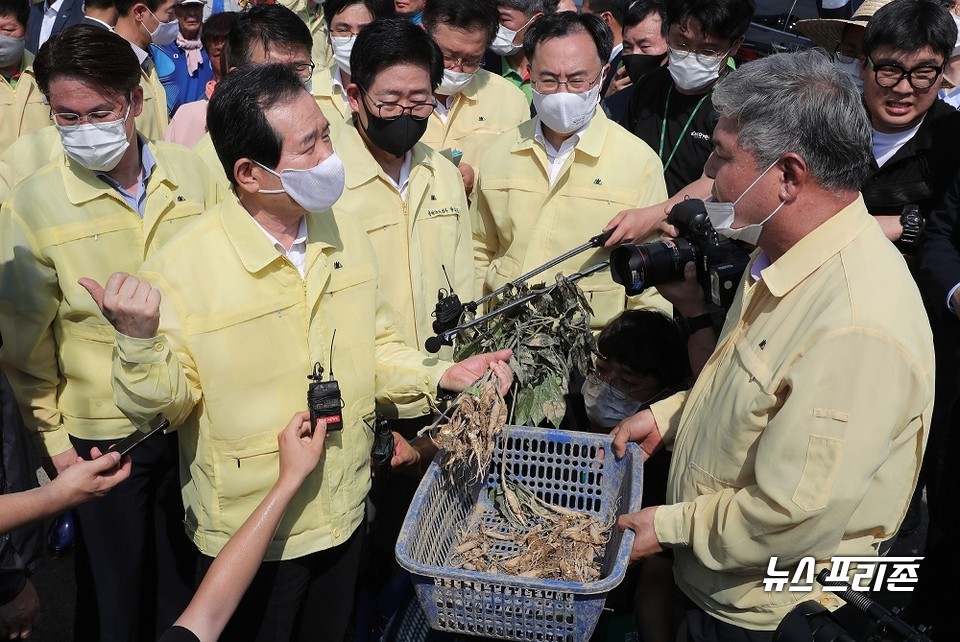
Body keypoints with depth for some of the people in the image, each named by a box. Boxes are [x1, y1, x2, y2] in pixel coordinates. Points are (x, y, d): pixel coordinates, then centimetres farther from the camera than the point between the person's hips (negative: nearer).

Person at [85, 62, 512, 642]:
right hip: (251, 539, -4)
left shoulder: (345, 235, -4)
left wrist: (442, 375, -10)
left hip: (345, 516, 5)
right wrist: (139, 340, -34)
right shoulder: (181, 269, -22)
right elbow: (161, 402, -15)